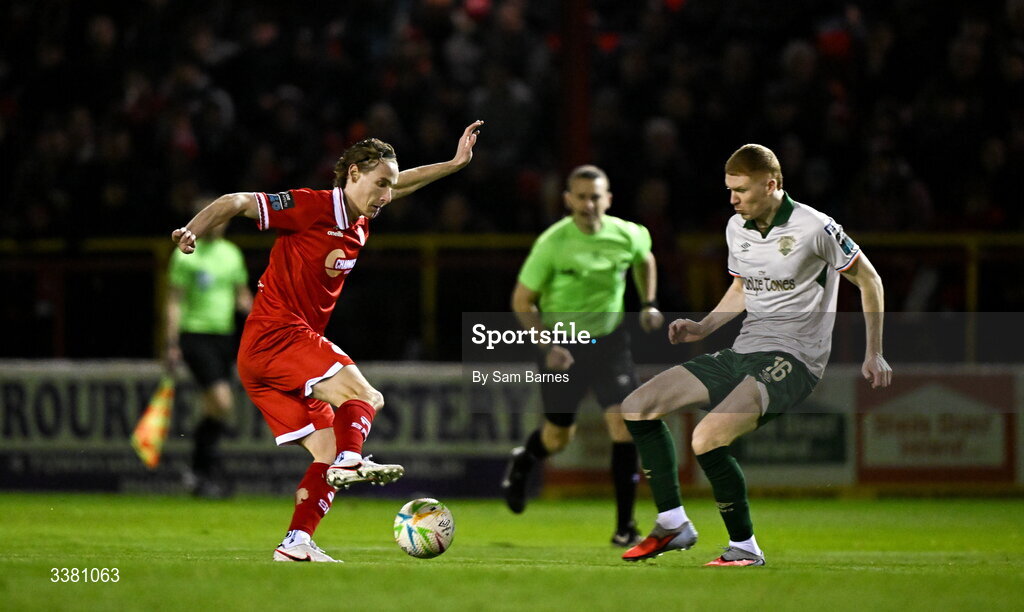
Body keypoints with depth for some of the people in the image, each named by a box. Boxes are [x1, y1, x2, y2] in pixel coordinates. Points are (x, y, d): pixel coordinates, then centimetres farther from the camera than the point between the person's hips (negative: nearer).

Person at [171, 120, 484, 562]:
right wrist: (191, 231, -25)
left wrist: (456, 164, 34)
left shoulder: (358, 222, 16)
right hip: (276, 336, -9)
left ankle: (296, 543, -2)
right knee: (363, 396, -24)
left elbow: (400, 184, 35)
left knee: (327, 451, 3)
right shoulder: (312, 207, -9)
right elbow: (235, 203, -11)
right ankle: (351, 461, -48)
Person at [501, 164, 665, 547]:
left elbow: (644, 260, 17)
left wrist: (649, 305, 4)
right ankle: (523, 462, 50)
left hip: (609, 341, 2)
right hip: (561, 345, -2)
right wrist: (547, 346, -21)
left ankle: (625, 527, -10)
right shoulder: (552, 243, -18)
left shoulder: (627, 235, -10)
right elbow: (522, 301, -10)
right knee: (559, 436, 11)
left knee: (624, 423, -16)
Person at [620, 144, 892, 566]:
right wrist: (702, 328, 10)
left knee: (707, 440, -29)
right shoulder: (737, 227, 10)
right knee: (637, 407, 0)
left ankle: (744, 546, -13)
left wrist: (873, 354, -1)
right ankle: (674, 525, 6)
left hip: (791, 361, -8)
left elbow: (868, 279, -1)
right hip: (742, 353, 8)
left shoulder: (813, 228, -12)